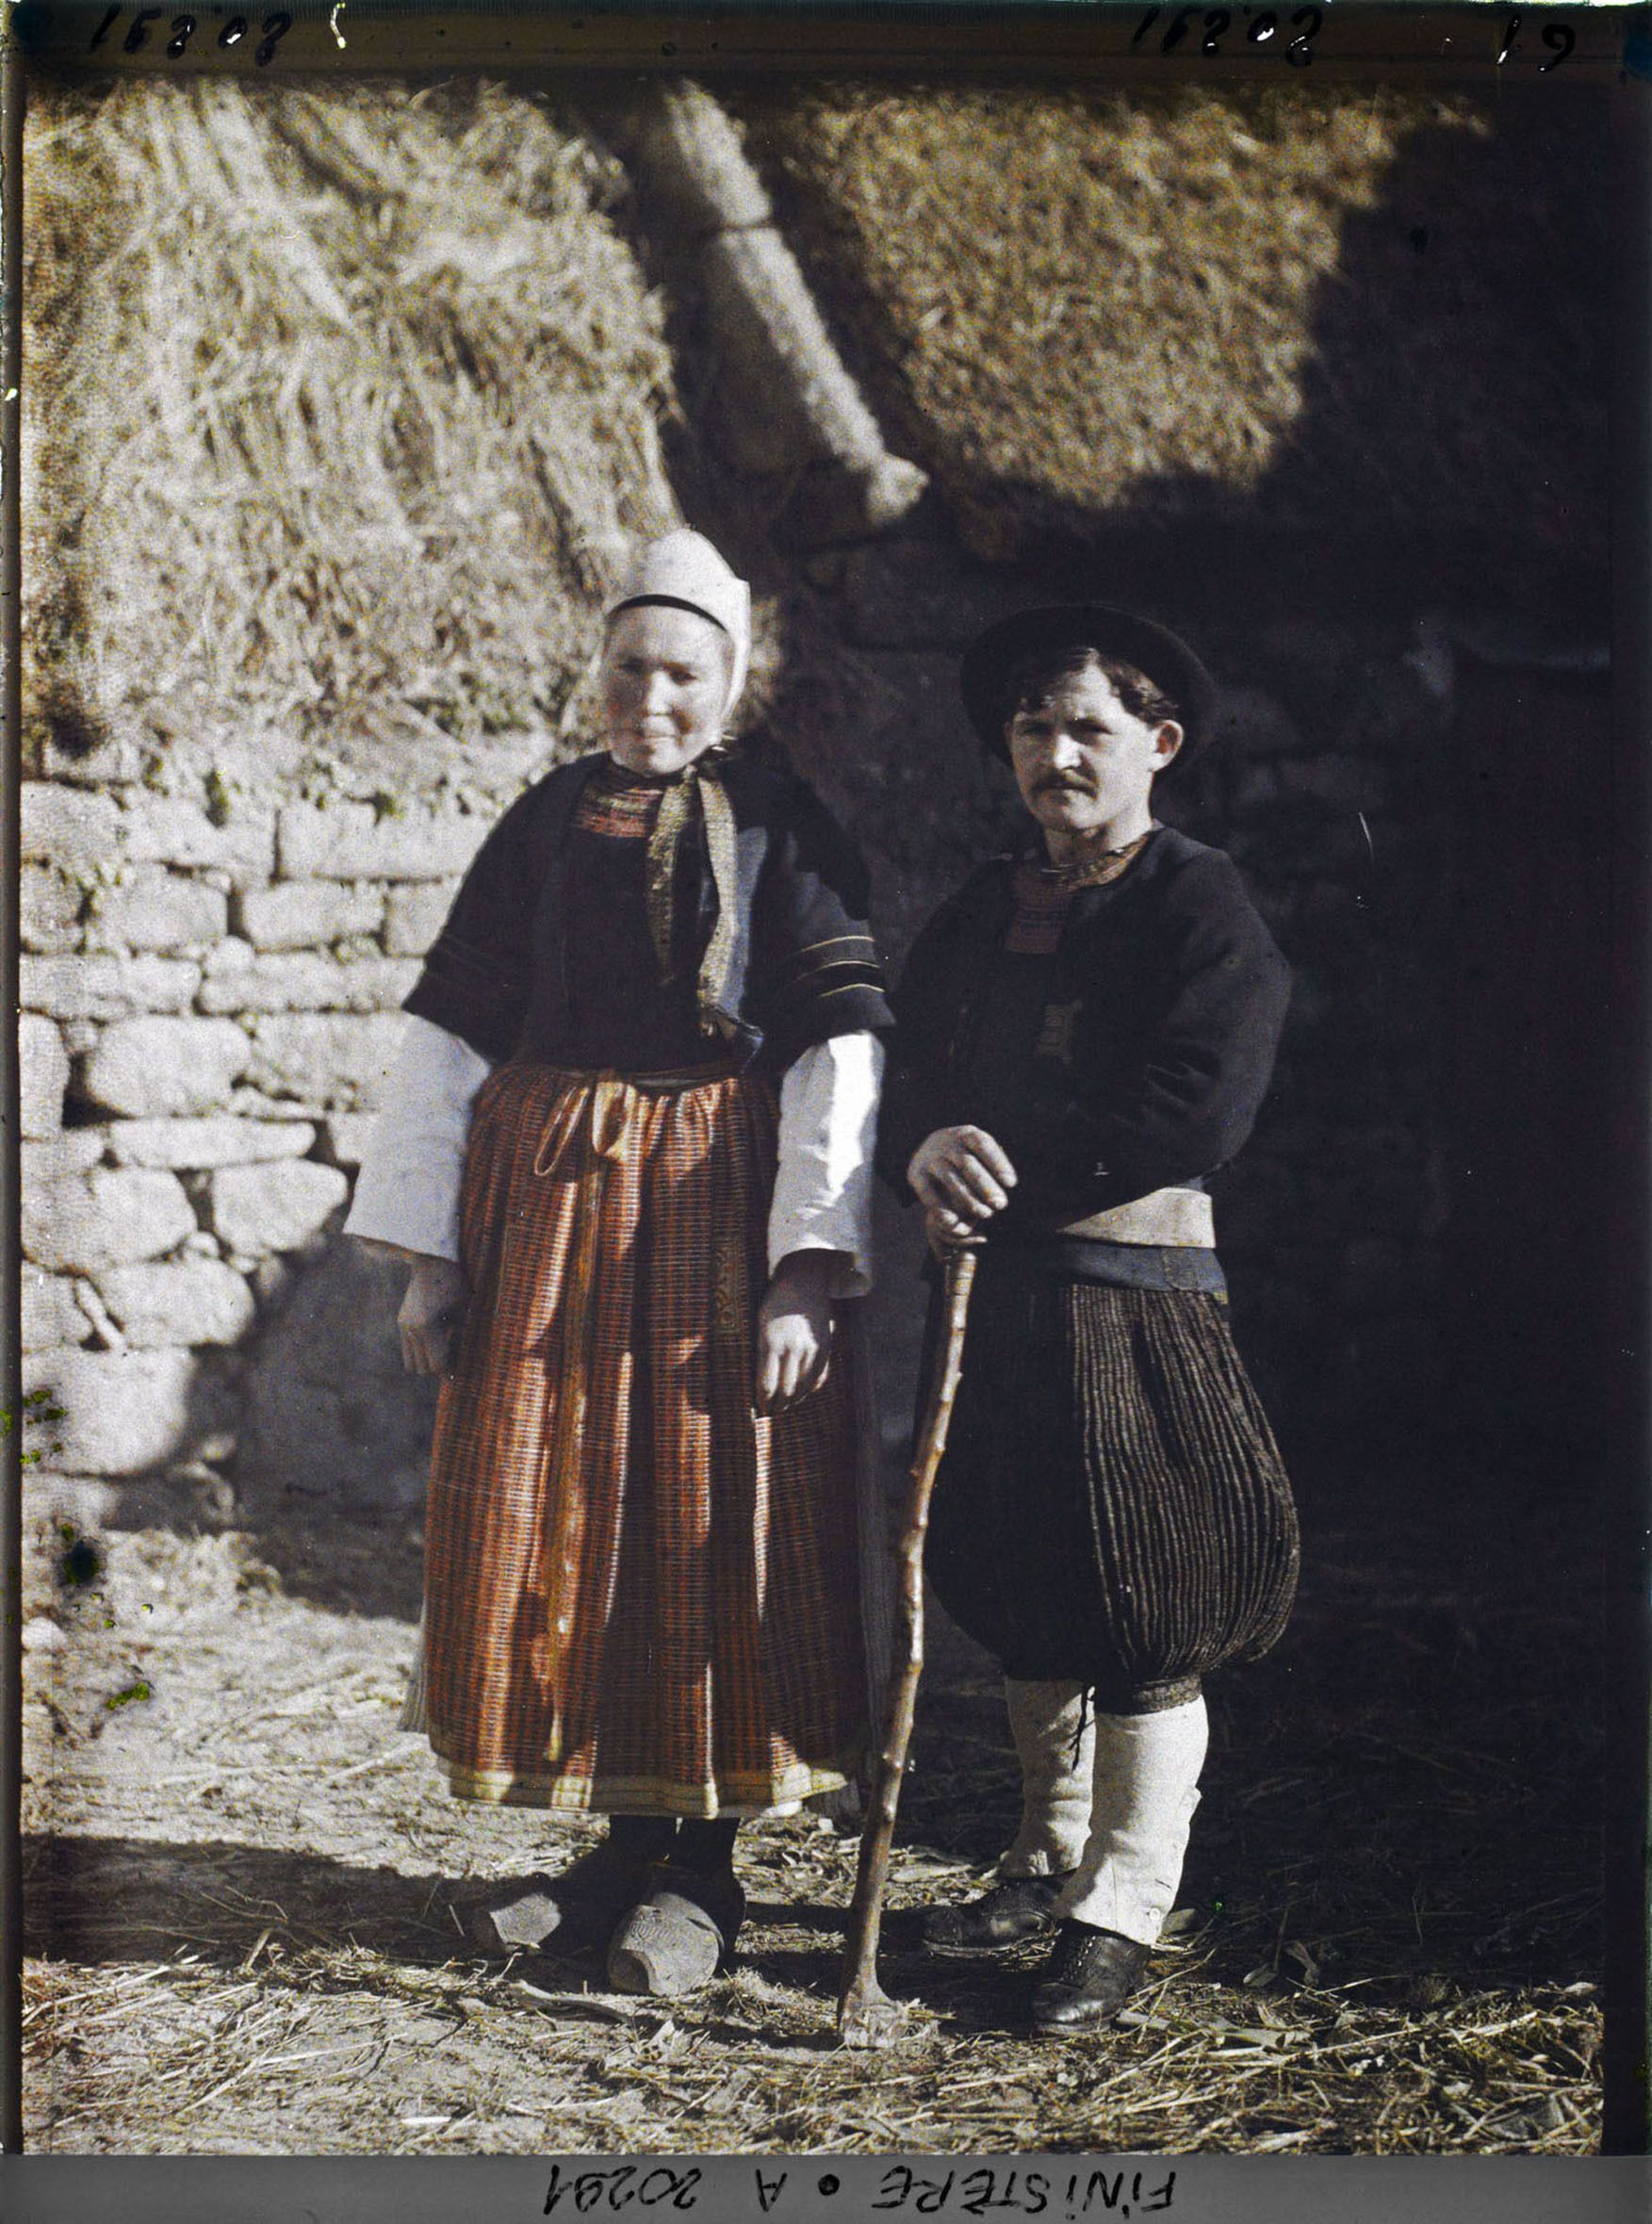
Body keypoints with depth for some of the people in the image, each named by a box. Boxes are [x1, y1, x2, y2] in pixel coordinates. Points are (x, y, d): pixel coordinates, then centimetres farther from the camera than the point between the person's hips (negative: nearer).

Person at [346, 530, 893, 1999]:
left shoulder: (781, 829, -1)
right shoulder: (547, 823, 9)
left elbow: (843, 1049, -7)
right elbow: (457, 1029, 9)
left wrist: (809, 1265, -16)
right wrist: (429, 1252, 4)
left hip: (719, 1201, -4)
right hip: (545, 1197, 4)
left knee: (715, 1507, -2)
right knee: (546, 1507, 5)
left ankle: (703, 1869, 13)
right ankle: (631, 1838, 21)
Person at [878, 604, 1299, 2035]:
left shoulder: (1204, 908, -6)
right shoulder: (985, 910, 14)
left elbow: (1191, 1117, -17)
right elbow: (911, 1069, 9)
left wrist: (1004, 1184, -14)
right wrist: (926, 1152, -15)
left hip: (1136, 1299, -7)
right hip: (998, 1297, 7)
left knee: (1142, 1610, -1)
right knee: (1024, 1602, 15)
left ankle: (1120, 1920, 9)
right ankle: (1052, 1865, 32)